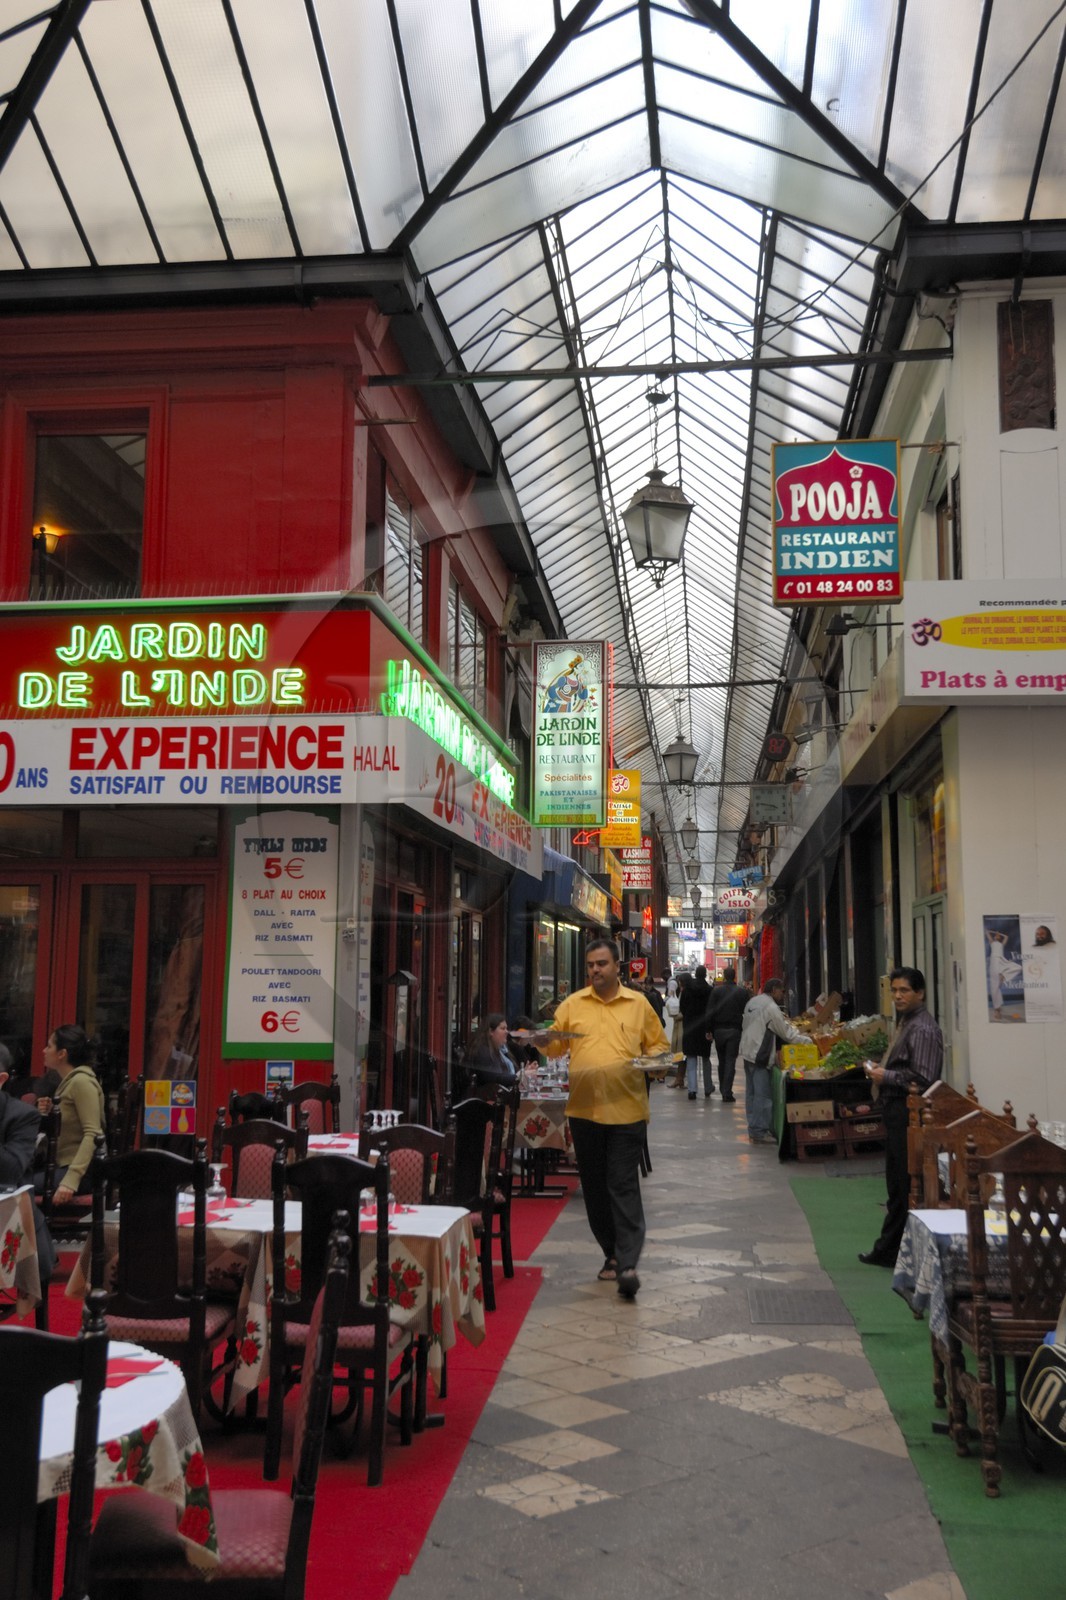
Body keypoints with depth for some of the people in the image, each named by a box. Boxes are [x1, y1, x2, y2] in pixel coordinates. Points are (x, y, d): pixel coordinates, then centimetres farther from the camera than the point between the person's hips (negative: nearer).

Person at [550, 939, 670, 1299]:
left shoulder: (638, 1004, 6)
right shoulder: (572, 1005, 8)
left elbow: (660, 1045, 13)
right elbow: (554, 1046, 9)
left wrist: (650, 1061, -7)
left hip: (626, 1109, -2)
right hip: (584, 1108, 3)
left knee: (623, 1186, -7)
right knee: (595, 1187, 11)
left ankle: (627, 1263, -7)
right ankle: (612, 1253, 26)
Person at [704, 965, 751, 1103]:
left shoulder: (716, 991, -3)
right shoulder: (742, 992, -3)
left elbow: (709, 1012, -4)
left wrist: (708, 1030, 1)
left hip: (719, 1030, 1)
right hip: (734, 1030, -1)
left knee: (722, 1061, 15)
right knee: (730, 1061, -1)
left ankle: (723, 1089, 23)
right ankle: (727, 1092, -9)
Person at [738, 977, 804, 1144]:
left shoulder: (752, 1001, 13)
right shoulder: (771, 1007, -15)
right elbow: (786, 1033, -11)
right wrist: (805, 1039, 1)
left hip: (747, 1052, 10)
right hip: (759, 1055, -10)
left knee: (752, 1092, 13)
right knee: (763, 1095, -6)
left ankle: (753, 1129, 19)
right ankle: (759, 1132, -5)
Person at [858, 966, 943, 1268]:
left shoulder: (922, 1030, -16)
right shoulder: (905, 1023, 16)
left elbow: (922, 1079, -23)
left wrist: (886, 1077, -14)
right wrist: (881, 1070, 9)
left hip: (909, 1114, -11)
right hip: (896, 1110, 11)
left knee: (904, 1186, -2)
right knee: (897, 1185, 15)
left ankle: (890, 1250, 4)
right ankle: (888, 1250, 22)